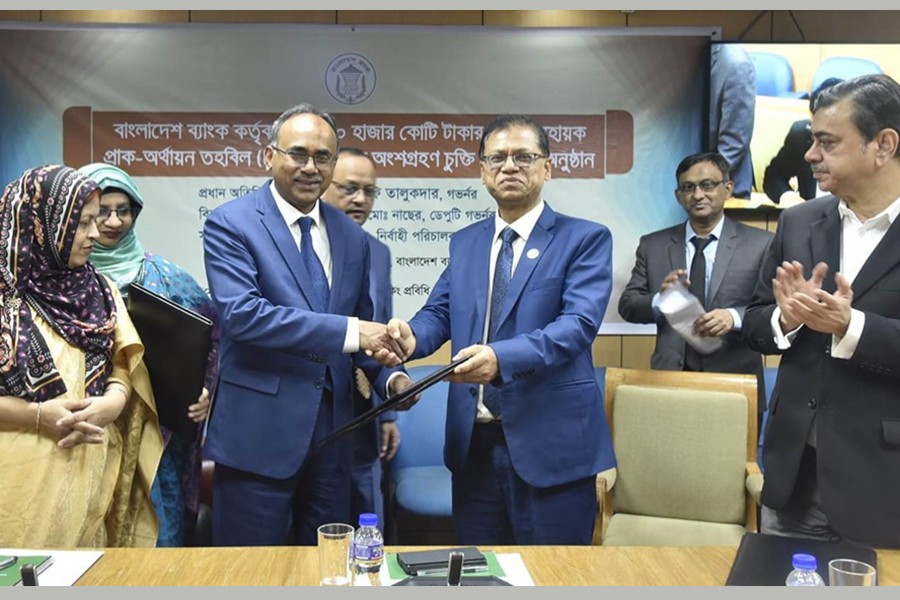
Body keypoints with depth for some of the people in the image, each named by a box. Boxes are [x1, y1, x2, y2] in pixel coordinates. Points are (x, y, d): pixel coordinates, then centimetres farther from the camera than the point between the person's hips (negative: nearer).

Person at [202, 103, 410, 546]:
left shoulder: (352, 236, 9)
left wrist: (389, 376, -3)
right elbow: (241, 313, -21)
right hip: (258, 431, -5)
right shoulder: (229, 224, -7)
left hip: (332, 430, 5)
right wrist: (348, 330, -25)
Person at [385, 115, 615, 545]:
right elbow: (439, 312, 8)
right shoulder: (464, 242, 14)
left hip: (550, 445, -4)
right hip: (473, 442, 5)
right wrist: (411, 336, -17)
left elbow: (579, 322, -17)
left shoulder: (585, 239, -4)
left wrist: (502, 357, -33)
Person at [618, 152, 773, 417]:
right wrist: (659, 300, -16)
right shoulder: (652, 245, 6)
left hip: (736, 385, -1)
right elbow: (627, 305, 4)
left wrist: (735, 317, -22)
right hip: (671, 380, 1)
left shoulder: (760, 244, 0)